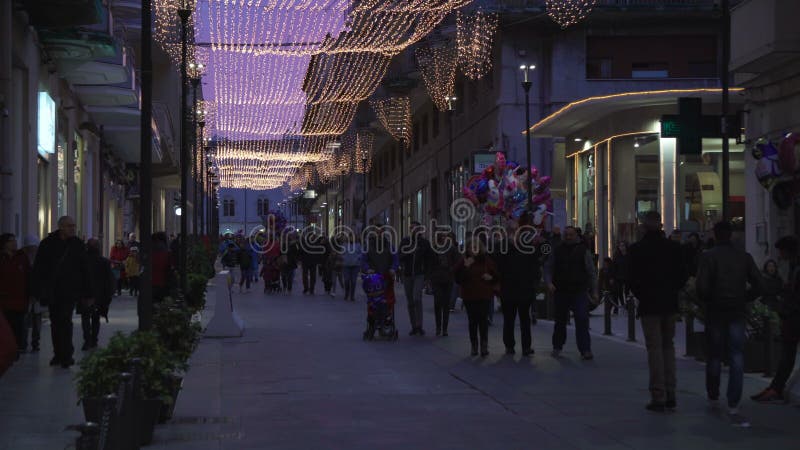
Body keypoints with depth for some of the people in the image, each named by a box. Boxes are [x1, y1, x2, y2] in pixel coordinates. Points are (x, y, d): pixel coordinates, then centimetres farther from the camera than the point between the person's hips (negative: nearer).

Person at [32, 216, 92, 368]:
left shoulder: (78, 245, 3)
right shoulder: (48, 244, 1)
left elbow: (85, 271, 6)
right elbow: (38, 268, 3)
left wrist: (87, 294, 4)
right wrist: (41, 289, -4)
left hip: (70, 291, -2)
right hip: (52, 291, 2)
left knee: (65, 321, -12)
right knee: (55, 323, 8)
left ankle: (66, 355, -8)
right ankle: (58, 354, 18)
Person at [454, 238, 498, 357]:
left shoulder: (487, 260, 5)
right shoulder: (463, 261, 3)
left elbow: (496, 276, 13)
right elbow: (457, 278, -7)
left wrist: (490, 277, -9)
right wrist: (465, 267, -18)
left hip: (484, 295, 0)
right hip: (469, 296, 1)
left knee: (483, 320, -8)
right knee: (472, 321, 3)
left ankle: (484, 345, -2)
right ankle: (473, 346, 10)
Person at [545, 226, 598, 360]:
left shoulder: (583, 251, 4)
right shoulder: (557, 251, 9)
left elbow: (592, 272, 5)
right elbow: (548, 269, 11)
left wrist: (594, 291, 0)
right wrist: (549, 282, -7)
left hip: (579, 292, -2)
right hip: (561, 292, 2)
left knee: (582, 320, -12)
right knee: (560, 321, 11)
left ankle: (585, 350, -12)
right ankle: (557, 347, 27)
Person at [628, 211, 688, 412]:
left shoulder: (637, 249, -10)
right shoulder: (674, 246, 1)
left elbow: (633, 278, -9)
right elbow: (683, 275, 3)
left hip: (649, 305, -4)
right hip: (670, 305, 4)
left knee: (654, 349, -1)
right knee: (668, 347, 15)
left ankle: (658, 397, -2)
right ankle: (670, 395, 16)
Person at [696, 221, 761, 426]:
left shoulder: (708, 257, -6)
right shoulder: (744, 257, 3)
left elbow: (702, 286, -14)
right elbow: (757, 283, 0)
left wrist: (705, 301, 5)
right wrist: (744, 300, 11)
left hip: (715, 311, -1)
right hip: (737, 312, 1)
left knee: (714, 356, 14)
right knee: (737, 358, -3)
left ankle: (713, 397, 27)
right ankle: (733, 406, -12)